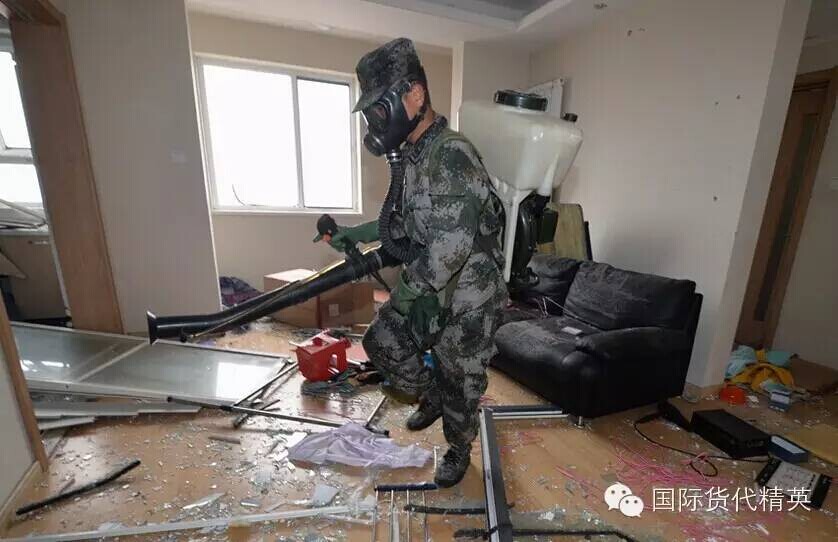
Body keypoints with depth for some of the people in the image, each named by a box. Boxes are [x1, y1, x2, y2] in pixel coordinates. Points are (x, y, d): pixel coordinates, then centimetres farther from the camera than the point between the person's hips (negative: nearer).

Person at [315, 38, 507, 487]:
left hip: (468, 294, -8)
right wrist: (358, 233, 9)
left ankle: (459, 449, 40)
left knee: (459, 379, 10)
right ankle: (431, 398, 38)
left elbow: (453, 244, -31)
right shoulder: (413, 154, 7)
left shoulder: (451, 155, -24)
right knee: (382, 343, 13)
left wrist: (406, 289, -18)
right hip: (428, 286, 9)